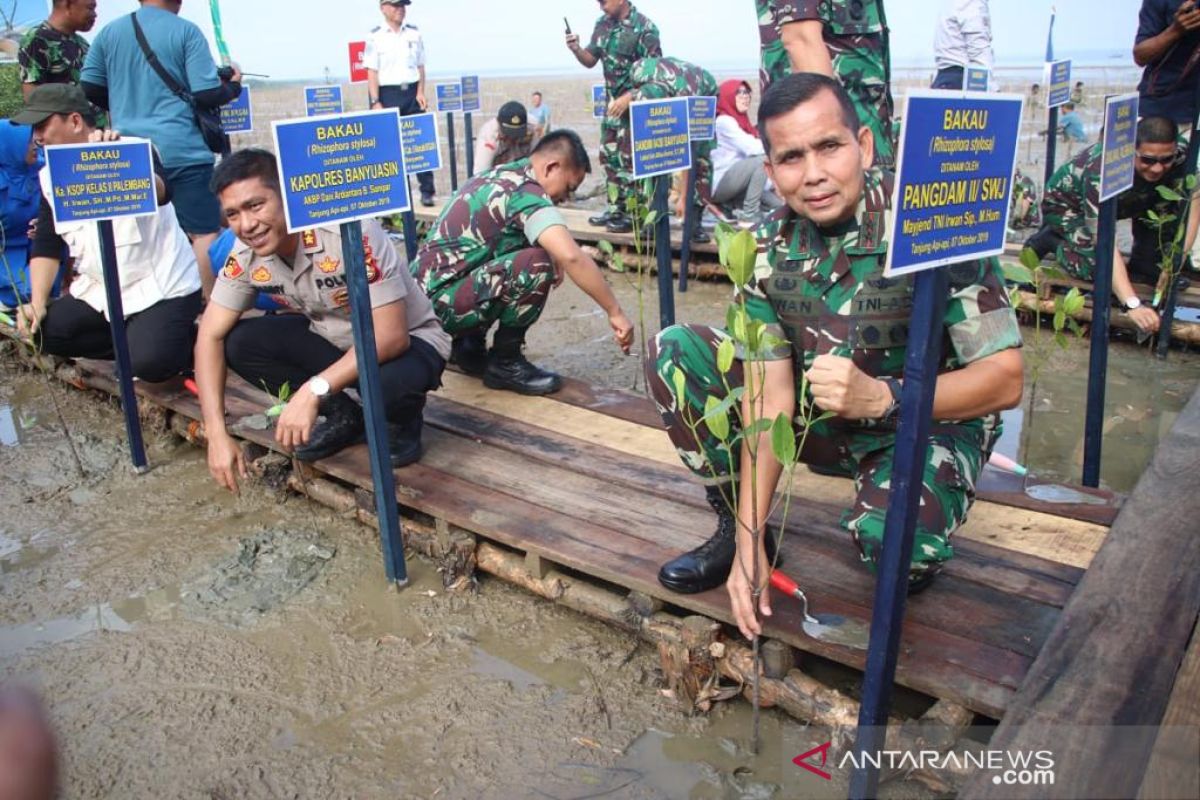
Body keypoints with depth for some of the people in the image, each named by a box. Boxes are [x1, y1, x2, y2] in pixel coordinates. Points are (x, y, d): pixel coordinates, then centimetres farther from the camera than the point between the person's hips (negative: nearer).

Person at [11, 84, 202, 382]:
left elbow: (161, 194, -35)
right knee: (45, 331, -8)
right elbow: (46, 244, 8)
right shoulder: (50, 176, 6)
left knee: (149, 362, -27)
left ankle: (191, 340, 5)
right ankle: (134, 339, 6)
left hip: (161, 287, -7)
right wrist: (37, 303, -4)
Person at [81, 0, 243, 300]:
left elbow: (89, 89, 11)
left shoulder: (109, 31, 11)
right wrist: (233, 86, 12)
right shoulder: (186, 31, -4)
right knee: (204, 231, 0)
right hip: (181, 151, -5)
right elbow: (207, 95, -9)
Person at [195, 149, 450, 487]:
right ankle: (342, 416, 4)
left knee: (393, 381, -39)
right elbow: (211, 336, -8)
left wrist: (312, 390, -38)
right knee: (239, 343, -15)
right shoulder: (245, 256, -13)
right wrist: (216, 434, -18)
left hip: (406, 342, -6)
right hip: (332, 340, 6)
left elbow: (391, 335, -33)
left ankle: (401, 422, -1)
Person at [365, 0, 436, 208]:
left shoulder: (414, 33, 8)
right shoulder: (375, 36, -3)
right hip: (388, 93, -3)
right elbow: (372, 72, -6)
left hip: (412, 92, 3)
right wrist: (375, 102, -12)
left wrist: (420, 92, -1)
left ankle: (427, 191, 4)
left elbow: (420, 66, 11)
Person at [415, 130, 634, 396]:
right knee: (536, 264, -23)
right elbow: (572, 257, -29)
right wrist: (615, 312, -22)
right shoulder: (527, 193, -15)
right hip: (441, 301, -10)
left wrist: (553, 255, 11)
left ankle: (469, 345, 21)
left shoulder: (500, 176, 14)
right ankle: (505, 362, -7)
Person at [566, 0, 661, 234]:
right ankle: (615, 209, 21)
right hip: (613, 101, 8)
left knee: (629, 160, -8)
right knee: (610, 157, 11)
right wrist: (576, 49, -9)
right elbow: (590, 60, 12)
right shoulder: (602, 24, 7)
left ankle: (632, 214, -2)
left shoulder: (644, 27, -14)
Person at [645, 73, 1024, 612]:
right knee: (674, 353, -11)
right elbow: (771, 395, -13)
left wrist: (880, 396, -38)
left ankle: (910, 553, 3)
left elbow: (1005, 379, -22)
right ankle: (735, 527, 2)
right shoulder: (770, 247, -11)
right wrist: (750, 539, -19)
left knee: (892, 539, -37)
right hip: (823, 422, 5)